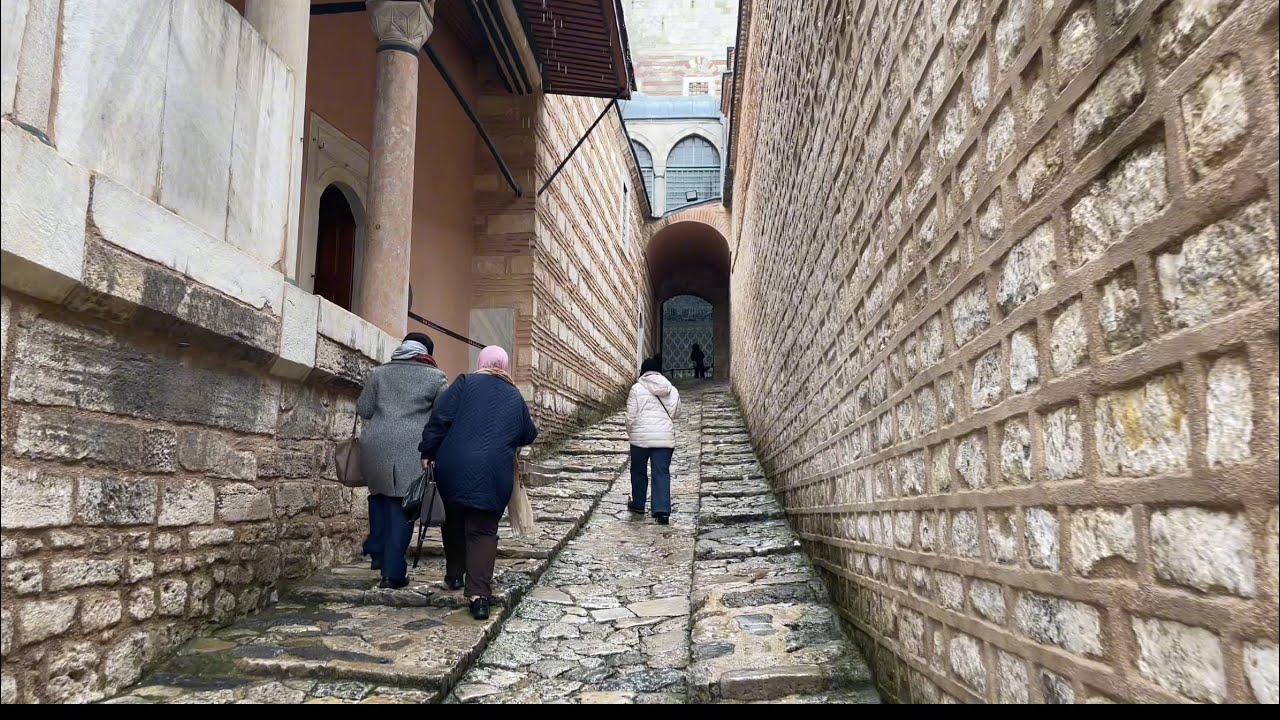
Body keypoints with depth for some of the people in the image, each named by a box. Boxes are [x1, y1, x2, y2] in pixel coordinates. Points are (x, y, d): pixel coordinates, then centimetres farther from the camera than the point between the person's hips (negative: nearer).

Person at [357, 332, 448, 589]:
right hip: (412, 450, -3)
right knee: (402, 509, 2)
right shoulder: (435, 377, 5)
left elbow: (363, 410, 12)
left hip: (376, 446, 3)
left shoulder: (380, 372, 13)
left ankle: (377, 552, 24)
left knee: (380, 495, 25)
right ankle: (393, 573, 4)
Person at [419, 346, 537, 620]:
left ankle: (454, 574, 33)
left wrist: (427, 452, 1)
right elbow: (529, 435, 22)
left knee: (454, 520, 22)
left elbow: (440, 419, -4)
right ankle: (479, 594, -10)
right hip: (495, 473, 1)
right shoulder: (515, 396, 13)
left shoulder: (466, 383, 4)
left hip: (455, 466, -1)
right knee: (483, 531, 3)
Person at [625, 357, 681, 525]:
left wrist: (630, 434, 9)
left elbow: (631, 416, -6)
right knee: (662, 474, 3)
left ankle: (638, 504, 30)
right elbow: (676, 413, 12)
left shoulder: (637, 388, -7)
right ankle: (662, 511, -6)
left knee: (639, 472, 16)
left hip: (641, 437, -2)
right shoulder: (672, 390, 4)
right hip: (665, 438, 2)